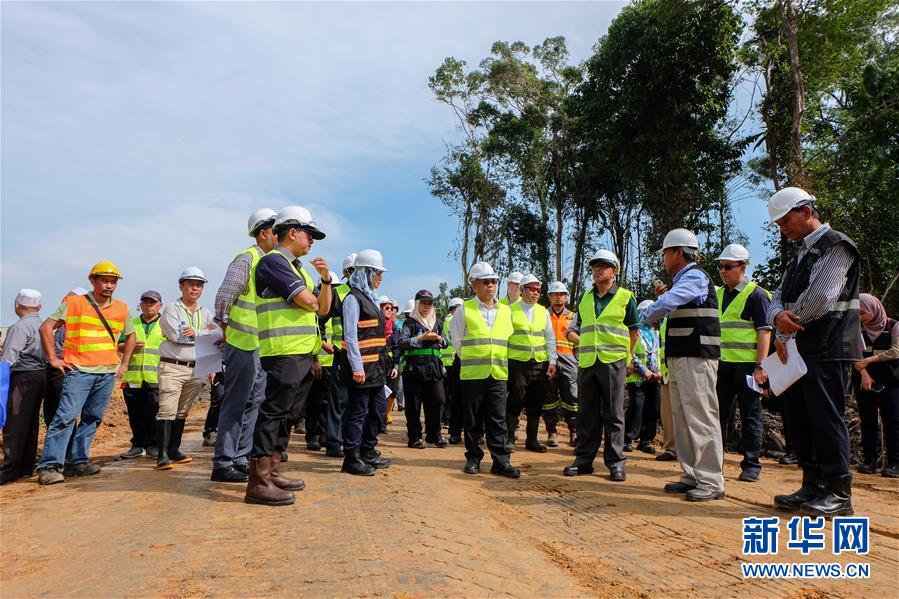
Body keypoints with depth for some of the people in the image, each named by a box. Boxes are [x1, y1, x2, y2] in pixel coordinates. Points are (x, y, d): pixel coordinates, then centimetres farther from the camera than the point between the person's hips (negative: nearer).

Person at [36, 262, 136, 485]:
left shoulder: (121, 309, 11)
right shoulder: (74, 303, 0)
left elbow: (131, 335, 25)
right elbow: (46, 327, -1)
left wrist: (124, 363, 18)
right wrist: (53, 359, -5)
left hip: (108, 373, 5)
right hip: (79, 370, -4)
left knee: (92, 419, 9)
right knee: (66, 416, -12)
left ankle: (77, 461, 19)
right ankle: (49, 466, -8)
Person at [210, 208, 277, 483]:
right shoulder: (247, 259, -11)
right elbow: (223, 297, -13)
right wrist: (228, 331, -5)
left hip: (263, 346, 9)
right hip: (243, 344, -9)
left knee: (254, 403, 13)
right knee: (235, 405, -2)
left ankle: (241, 460, 23)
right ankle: (223, 464, 7)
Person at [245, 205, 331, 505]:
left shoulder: (298, 268, 22)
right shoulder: (273, 261, -7)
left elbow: (323, 308, 18)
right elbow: (307, 301, -16)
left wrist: (326, 279, 4)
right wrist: (311, 300, 7)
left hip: (304, 355, 10)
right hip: (283, 353, -10)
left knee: (288, 415, 13)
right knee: (273, 412, -9)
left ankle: (272, 472, 23)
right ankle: (258, 482, -4)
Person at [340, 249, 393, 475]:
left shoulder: (370, 298, 18)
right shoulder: (353, 298, -9)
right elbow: (350, 336, -16)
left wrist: (387, 363, 16)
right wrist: (357, 367, -22)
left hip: (376, 367, 9)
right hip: (361, 367, -9)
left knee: (378, 409, 14)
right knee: (358, 412, -2)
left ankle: (368, 452, 27)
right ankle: (351, 458, 8)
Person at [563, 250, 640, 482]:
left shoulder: (625, 297, 3)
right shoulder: (585, 298, 14)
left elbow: (634, 330, 8)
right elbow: (572, 330, 22)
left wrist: (628, 357, 4)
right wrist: (583, 342, 6)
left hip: (613, 361, -4)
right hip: (586, 362, 4)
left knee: (613, 415, 1)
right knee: (587, 414, 8)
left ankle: (615, 462, 9)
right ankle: (584, 459, 16)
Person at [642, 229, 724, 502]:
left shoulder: (694, 277, -10)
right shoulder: (683, 278, 21)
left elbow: (665, 304, -24)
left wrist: (648, 316, -5)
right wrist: (664, 295, 9)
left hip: (696, 356, -10)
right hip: (679, 356, 10)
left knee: (700, 417, -7)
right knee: (682, 417, 12)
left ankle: (711, 481, -1)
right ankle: (692, 476, 20)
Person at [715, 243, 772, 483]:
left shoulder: (756, 294, -5)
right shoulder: (718, 294, 14)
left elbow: (765, 332, -10)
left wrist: (760, 366, -17)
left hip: (747, 365, -6)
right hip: (722, 364, 6)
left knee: (750, 418, 4)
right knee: (719, 416, 12)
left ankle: (751, 465, 13)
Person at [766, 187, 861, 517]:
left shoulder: (836, 246, -7)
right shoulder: (799, 257, 21)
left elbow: (819, 298, -18)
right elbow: (778, 299, 14)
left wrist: (783, 332, -7)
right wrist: (778, 316, -10)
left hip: (826, 349, -9)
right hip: (797, 350, 9)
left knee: (826, 418, -5)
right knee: (799, 421, 11)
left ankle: (838, 493, 6)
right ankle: (813, 487, 21)